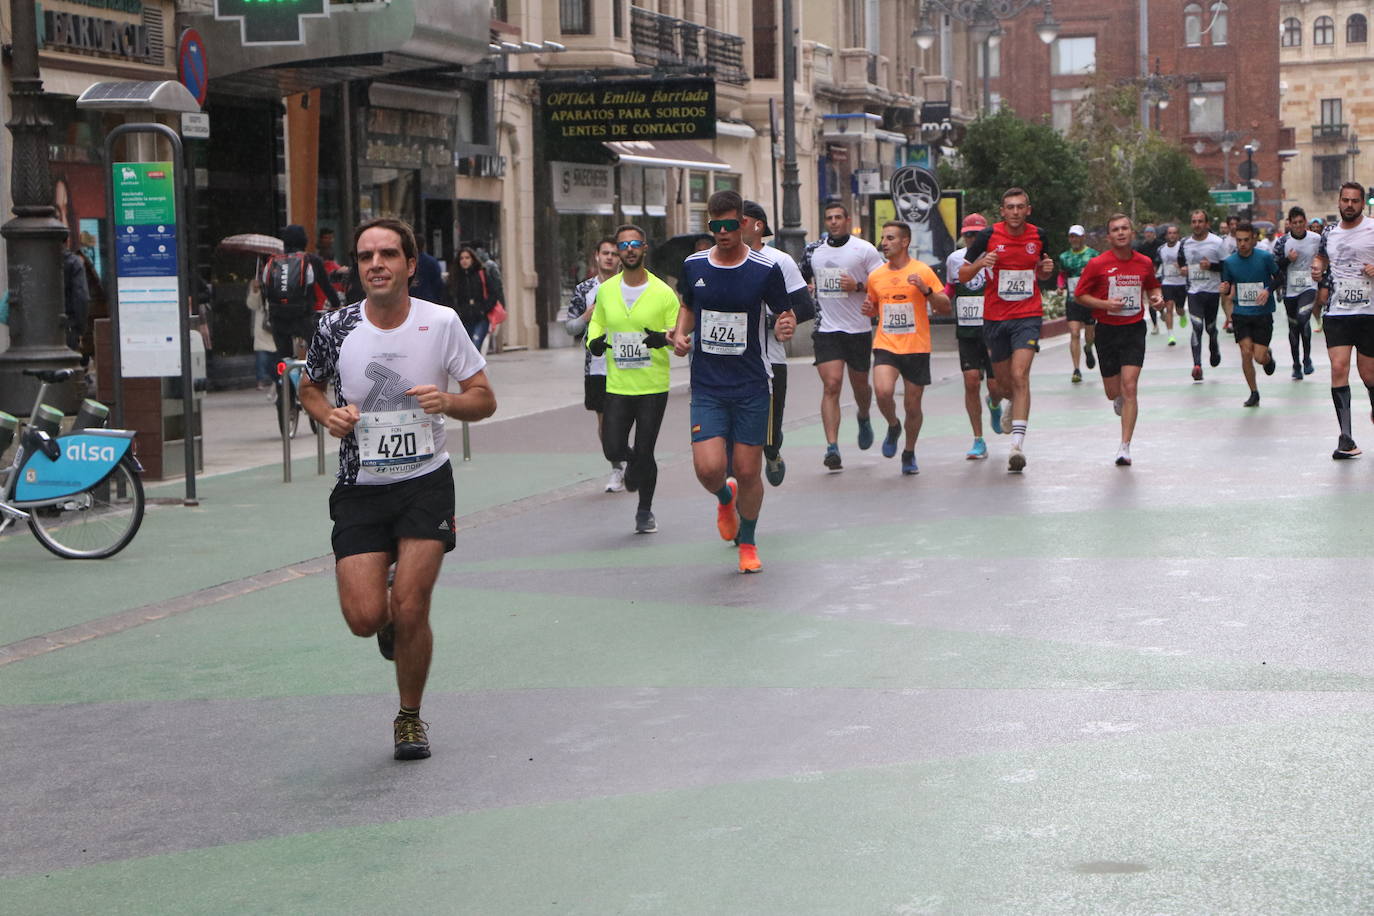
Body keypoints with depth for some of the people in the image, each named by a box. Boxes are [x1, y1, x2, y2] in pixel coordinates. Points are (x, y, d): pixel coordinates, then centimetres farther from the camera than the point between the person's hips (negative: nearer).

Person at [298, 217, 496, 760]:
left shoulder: (441, 323, -6)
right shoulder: (336, 328, -4)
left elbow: (485, 400, 1)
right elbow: (309, 388, 15)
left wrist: (447, 401, -20)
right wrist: (328, 415, -7)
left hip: (426, 484, -1)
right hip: (359, 489, 1)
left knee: (410, 612, -9)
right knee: (365, 618, -10)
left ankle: (410, 718, 16)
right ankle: (393, 623, 30)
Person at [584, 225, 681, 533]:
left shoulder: (663, 293, -5)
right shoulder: (605, 291, 4)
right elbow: (596, 322, 19)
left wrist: (664, 339, -23)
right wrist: (594, 341, -3)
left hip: (654, 387, -2)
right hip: (617, 386, 2)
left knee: (644, 453, 0)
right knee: (613, 449, -6)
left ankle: (645, 512, 20)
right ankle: (631, 464, 32)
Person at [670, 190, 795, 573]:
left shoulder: (766, 270, -6)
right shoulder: (693, 266, 2)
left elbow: (784, 313, 4)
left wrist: (788, 325, -19)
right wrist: (680, 334, 1)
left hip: (751, 386, -1)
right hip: (706, 387, 1)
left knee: (748, 472, 2)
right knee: (708, 468, -12)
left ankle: (747, 543, 27)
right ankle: (725, 499, 26)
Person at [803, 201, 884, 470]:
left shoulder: (864, 250, -4)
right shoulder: (814, 250, 9)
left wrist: (858, 286, -18)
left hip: (858, 328, -1)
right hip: (826, 329, 1)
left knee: (859, 384, 14)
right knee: (831, 385, -12)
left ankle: (863, 418, 48)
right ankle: (832, 447, -18)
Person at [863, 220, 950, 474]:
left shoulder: (922, 272, -4)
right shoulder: (876, 276, 7)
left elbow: (945, 307, -5)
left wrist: (925, 289, -21)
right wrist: (869, 310, 0)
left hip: (916, 348, -2)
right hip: (885, 346, 2)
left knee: (912, 406, 4)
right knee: (883, 391, -23)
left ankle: (909, 454, 26)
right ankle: (893, 426, 8)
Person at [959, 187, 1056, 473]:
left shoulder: (1038, 235, 3)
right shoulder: (989, 235, -4)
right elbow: (962, 275, 1)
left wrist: (1046, 270, -4)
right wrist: (980, 264, -19)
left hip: (1028, 317, -1)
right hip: (995, 318, 1)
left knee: (1020, 376, -16)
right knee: (1002, 379, 12)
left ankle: (1017, 444, -22)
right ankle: (1014, 405, 50)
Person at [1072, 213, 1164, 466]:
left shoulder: (1145, 263, 1)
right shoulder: (1097, 264, -7)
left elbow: (1152, 287, 20)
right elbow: (1081, 295, -1)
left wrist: (1157, 297, -2)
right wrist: (1105, 304, -16)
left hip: (1134, 330, 0)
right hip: (1107, 330, 0)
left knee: (1129, 388, -12)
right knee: (1113, 392, 7)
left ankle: (1125, 447, -10)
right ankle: (1120, 399, 48)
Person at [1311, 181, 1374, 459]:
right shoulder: (1330, 233, 10)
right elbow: (1321, 257, 29)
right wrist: (1317, 269, 7)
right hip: (1337, 311, 3)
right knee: (1339, 367, -12)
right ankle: (1346, 438, -15)